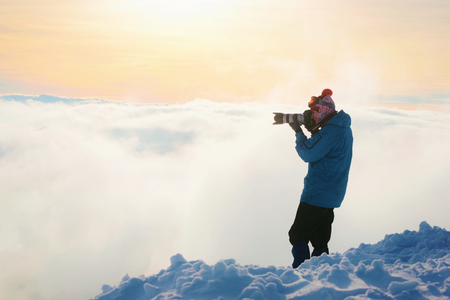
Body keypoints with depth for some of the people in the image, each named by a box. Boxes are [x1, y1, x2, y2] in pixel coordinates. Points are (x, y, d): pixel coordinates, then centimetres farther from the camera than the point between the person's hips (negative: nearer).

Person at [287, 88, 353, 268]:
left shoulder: (331, 130, -20)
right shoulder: (343, 128, 13)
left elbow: (308, 154, -19)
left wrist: (299, 132, -6)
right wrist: (313, 131, 5)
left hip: (317, 193, -10)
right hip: (332, 196, 10)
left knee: (298, 236, -2)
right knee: (320, 240, 14)